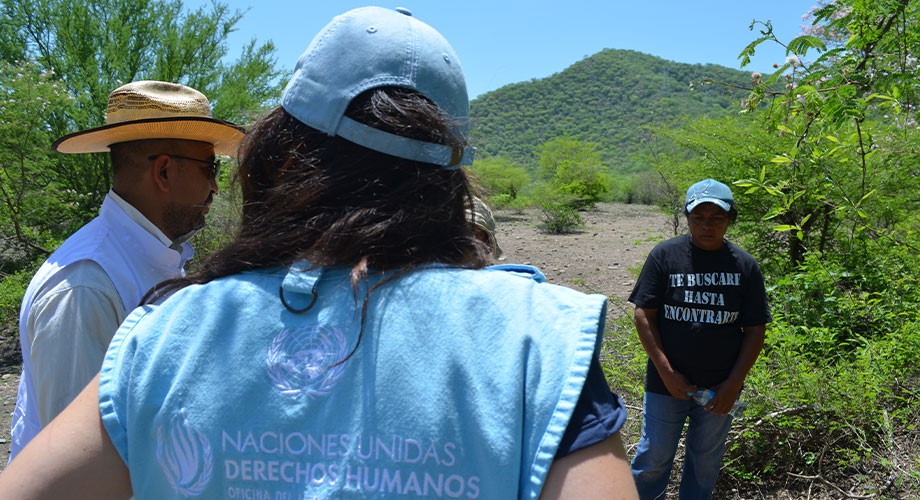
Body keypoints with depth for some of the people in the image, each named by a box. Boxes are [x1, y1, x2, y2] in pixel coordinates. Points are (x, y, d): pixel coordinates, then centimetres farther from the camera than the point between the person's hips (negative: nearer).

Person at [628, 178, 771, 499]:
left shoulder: (744, 265, -3)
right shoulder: (665, 255, -8)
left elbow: (755, 330, 0)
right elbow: (644, 315, -7)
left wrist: (734, 383, -7)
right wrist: (666, 373, -12)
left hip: (719, 388, 2)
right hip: (667, 382, -1)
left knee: (706, 461, 17)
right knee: (653, 457, 10)